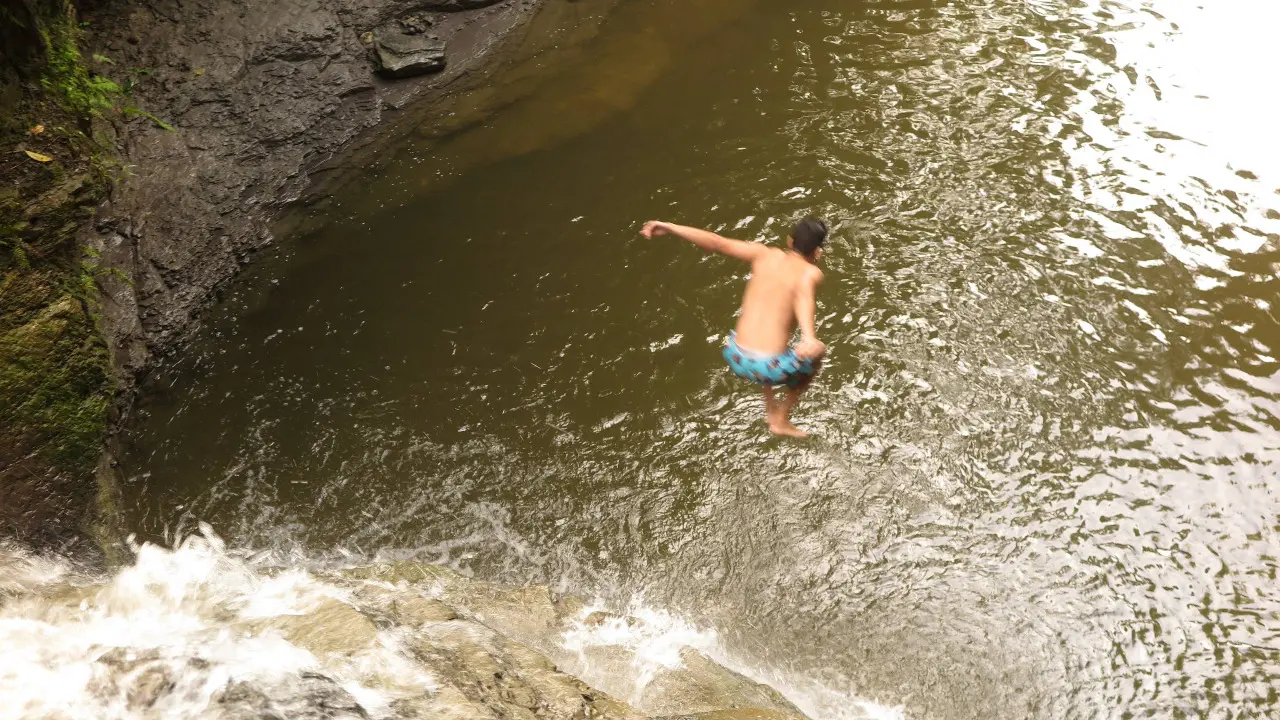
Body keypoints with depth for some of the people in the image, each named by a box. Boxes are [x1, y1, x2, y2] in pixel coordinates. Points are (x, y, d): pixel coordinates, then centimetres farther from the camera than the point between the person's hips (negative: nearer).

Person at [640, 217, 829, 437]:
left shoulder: (765, 255, 9)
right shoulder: (811, 272, -2)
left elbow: (717, 243, 1)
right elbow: (803, 295, -26)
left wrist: (669, 227, 3)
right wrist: (809, 338, -43)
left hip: (737, 358, 5)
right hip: (771, 367, -5)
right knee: (816, 354, 30)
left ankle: (770, 408, 47)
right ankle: (782, 421, 34)